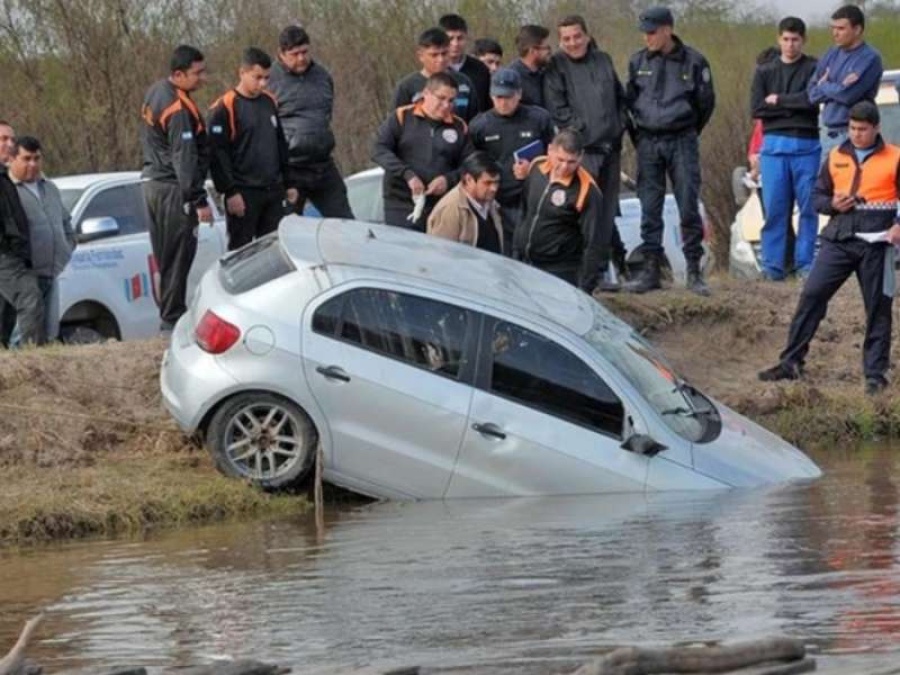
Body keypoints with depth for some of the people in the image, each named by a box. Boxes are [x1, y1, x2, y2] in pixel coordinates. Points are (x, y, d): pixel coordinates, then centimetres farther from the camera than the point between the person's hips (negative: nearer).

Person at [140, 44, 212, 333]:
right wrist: (199, 201, -20)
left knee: (165, 256, 13)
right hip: (173, 190, -10)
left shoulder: (155, 94, 10)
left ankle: (168, 315, 17)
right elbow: (184, 159, -23)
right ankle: (172, 319, -4)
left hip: (153, 184, 10)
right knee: (178, 258, -5)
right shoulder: (178, 109, -21)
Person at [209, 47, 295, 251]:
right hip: (244, 195, -6)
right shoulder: (224, 108, -9)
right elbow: (217, 154, -13)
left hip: (274, 192, 6)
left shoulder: (269, 102, 12)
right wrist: (230, 192, -17)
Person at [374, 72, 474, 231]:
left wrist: (449, 179, -10)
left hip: (442, 211, 2)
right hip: (401, 208, -2)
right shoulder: (402, 117, 4)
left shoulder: (459, 128, 11)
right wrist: (407, 174, -16)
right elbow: (379, 150, -4)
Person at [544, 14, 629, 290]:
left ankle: (600, 267, 18)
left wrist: (619, 126, 9)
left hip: (610, 146, 5)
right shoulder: (557, 67, 0)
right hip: (582, 149, -5)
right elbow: (557, 107, -8)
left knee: (607, 209, 9)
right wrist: (583, 130, -13)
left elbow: (620, 97, 24)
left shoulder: (603, 61, 15)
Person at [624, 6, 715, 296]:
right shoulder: (638, 62, 4)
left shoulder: (693, 62, -4)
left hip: (682, 141, -3)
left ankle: (694, 271, 2)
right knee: (649, 209, 3)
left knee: (689, 207, -4)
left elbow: (705, 102, 6)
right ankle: (651, 269, 7)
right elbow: (630, 100, 15)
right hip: (647, 141, 3)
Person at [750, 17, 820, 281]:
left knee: (808, 207, 0)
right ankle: (772, 265, 3)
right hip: (774, 144, 1)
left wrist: (778, 100, -6)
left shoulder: (814, 69, 5)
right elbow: (756, 108, 0)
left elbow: (813, 100, -11)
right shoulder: (765, 72, 11)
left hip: (806, 145, -1)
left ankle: (805, 263, 6)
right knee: (774, 208, 0)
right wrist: (794, 107, -7)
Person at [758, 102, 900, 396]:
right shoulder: (836, 157, 11)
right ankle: (791, 362, -1)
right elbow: (818, 195, 16)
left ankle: (876, 372, 10)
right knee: (812, 295, -5)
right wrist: (832, 204, -6)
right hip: (838, 239, 2)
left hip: (876, 243, -2)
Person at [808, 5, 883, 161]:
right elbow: (813, 93, 7)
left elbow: (849, 95, -18)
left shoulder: (870, 58, -9)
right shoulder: (831, 55, 12)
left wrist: (824, 86, 0)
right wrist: (837, 87, -11)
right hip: (828, 131, 7)